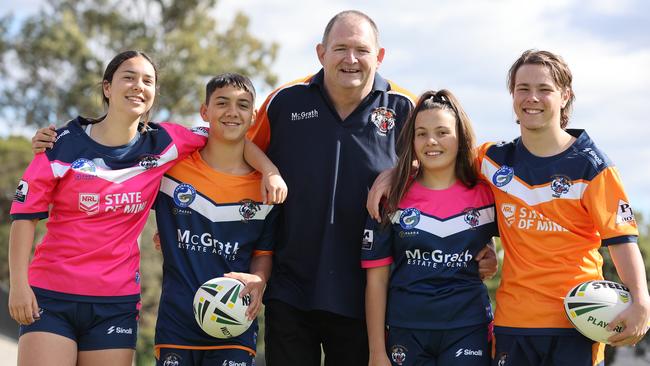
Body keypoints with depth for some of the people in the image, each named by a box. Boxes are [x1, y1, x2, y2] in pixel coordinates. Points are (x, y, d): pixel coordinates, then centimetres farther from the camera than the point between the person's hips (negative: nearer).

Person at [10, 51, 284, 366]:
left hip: (117, 301, 2)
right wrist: (18, 284, -8)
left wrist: (270, 170, -4)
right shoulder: (64, 144, -3)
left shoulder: (162, 142, 2)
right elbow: (25, 214, -1)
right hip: (50, 295, -2)